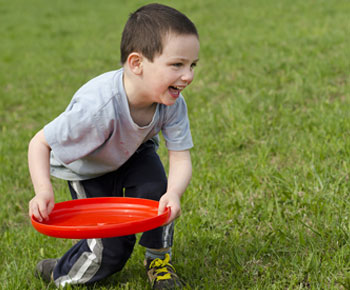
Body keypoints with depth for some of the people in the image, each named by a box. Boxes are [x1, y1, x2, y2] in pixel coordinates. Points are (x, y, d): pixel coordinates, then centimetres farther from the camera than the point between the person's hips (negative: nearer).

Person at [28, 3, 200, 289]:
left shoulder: (173, 104, -28)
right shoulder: (98, 107, -43)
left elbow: (180, 159, -27)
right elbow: (40, 143, -32)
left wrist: (174, 193, -49)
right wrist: (44, 191, -47)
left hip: (134, 153, 4)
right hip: (88, 167, -4)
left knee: (155, 190, -25)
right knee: (112, 250, -10)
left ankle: (158, 260, 4)